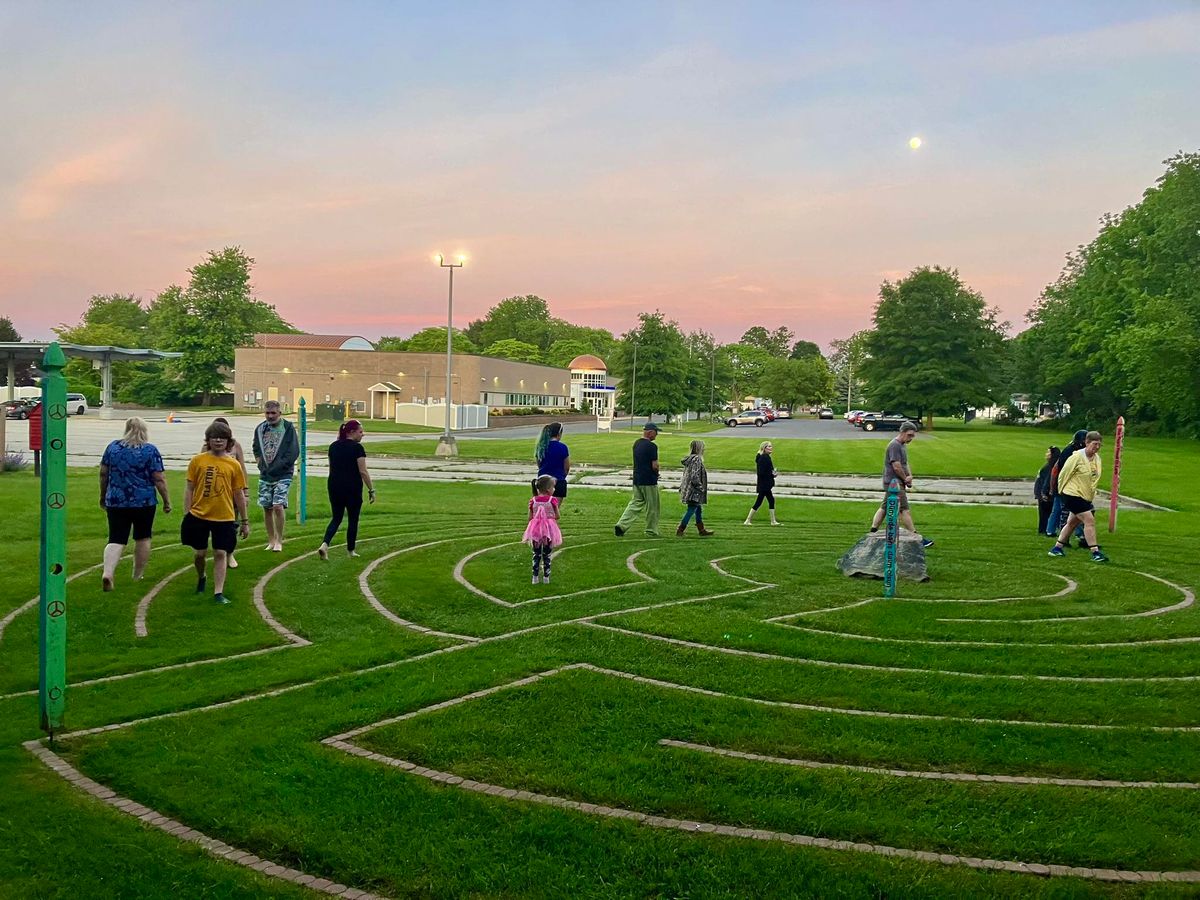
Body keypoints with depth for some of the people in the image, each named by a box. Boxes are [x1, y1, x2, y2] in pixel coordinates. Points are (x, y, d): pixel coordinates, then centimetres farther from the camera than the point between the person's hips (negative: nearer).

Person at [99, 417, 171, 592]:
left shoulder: (113, 447, 4)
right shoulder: (150, 450, -6)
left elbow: (103, 474, 9)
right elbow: (159, 479, -9)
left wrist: (103, 496, 21)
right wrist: (167, 500, 0)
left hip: (116, 501, 2)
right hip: (144, 502, -2)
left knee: (116, 540, 2)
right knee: (143, 538, 14)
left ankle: (107, 572, -19)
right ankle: (137, 576, 21)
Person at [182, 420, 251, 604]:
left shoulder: (233, 464, 1)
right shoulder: (197, 461, 0)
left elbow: (239, 494, 6)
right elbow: (190, 489, 4)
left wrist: (245, 521, 8)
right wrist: (186, 515, -2)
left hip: (224, 518, 0)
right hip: (199, 515, 0)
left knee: (221, 554, -3)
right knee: (200, 553, 10)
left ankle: (218, 593, 1)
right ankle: (201, 579, 40)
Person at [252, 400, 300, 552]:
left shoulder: (288, 428, -5)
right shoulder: (260, 429, 8)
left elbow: (294, 452, -9)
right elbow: (256, 449, 22)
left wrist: (277, 467, -11)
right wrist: (261, 464, 5)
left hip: (283, 475, -5)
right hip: (265, 475, 5)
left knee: (278, 506, -14)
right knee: (267, 508, 6)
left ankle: (279, 541, -3)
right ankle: (271, 540, 18)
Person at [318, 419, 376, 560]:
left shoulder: (333, 446, 9)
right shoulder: (357, 447, -11)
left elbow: (331, 468, 15)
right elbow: (363, 471, -13)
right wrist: (371, 490, -8)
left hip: (334, 486, 6)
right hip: (352, 488, -5)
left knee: (336, 518, 11)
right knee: (353, 519, 9)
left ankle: (325, 544, -10)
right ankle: (350, 550, 18)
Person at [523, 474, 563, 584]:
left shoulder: (533, 500, -2)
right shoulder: (552, 500, -10)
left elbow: (530, 517, 0)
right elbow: (557, 516, -6)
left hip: (535, 530, 2)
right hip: (549, 530, -2)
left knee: (536, 554, 12)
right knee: (547, 555, 9)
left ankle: (535, 577, 11)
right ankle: (546, 577, 11)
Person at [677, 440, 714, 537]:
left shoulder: (689, 459, 11)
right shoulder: (697, 460, -17)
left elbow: (685, 474, 17)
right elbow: (694, 476, -23)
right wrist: (700, 487, -15)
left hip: (689, 489, 10)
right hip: (694, 491, -10)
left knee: (698, 510, 16)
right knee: (691, 510, -4)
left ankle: (702, 530, 22)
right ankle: (680, 530, -3)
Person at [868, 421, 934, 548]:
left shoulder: (903, 446, 17)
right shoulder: (894, 445, -16)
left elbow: (905, 464, 21)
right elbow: (897, 466, -20)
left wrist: (909, 476, 3)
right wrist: (905, 478, -7)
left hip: (895, 483, 10)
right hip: (894, 483, -10)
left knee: (884, 508, 12)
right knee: (905, 510, -8)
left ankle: (873, 532, 16)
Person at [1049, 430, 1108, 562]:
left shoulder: (1097, 458, 6)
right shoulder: (1077, 457, -16)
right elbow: (1063, 474, -8)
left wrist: (1092, 493, 20)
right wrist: (1062, 491, 2)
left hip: (1085, 496, 8)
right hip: (1073, 495, -8)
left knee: (1072, 522, 15)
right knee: (1089, 520, -15)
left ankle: (1057, 548, 27)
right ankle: (1095, 552, -12)